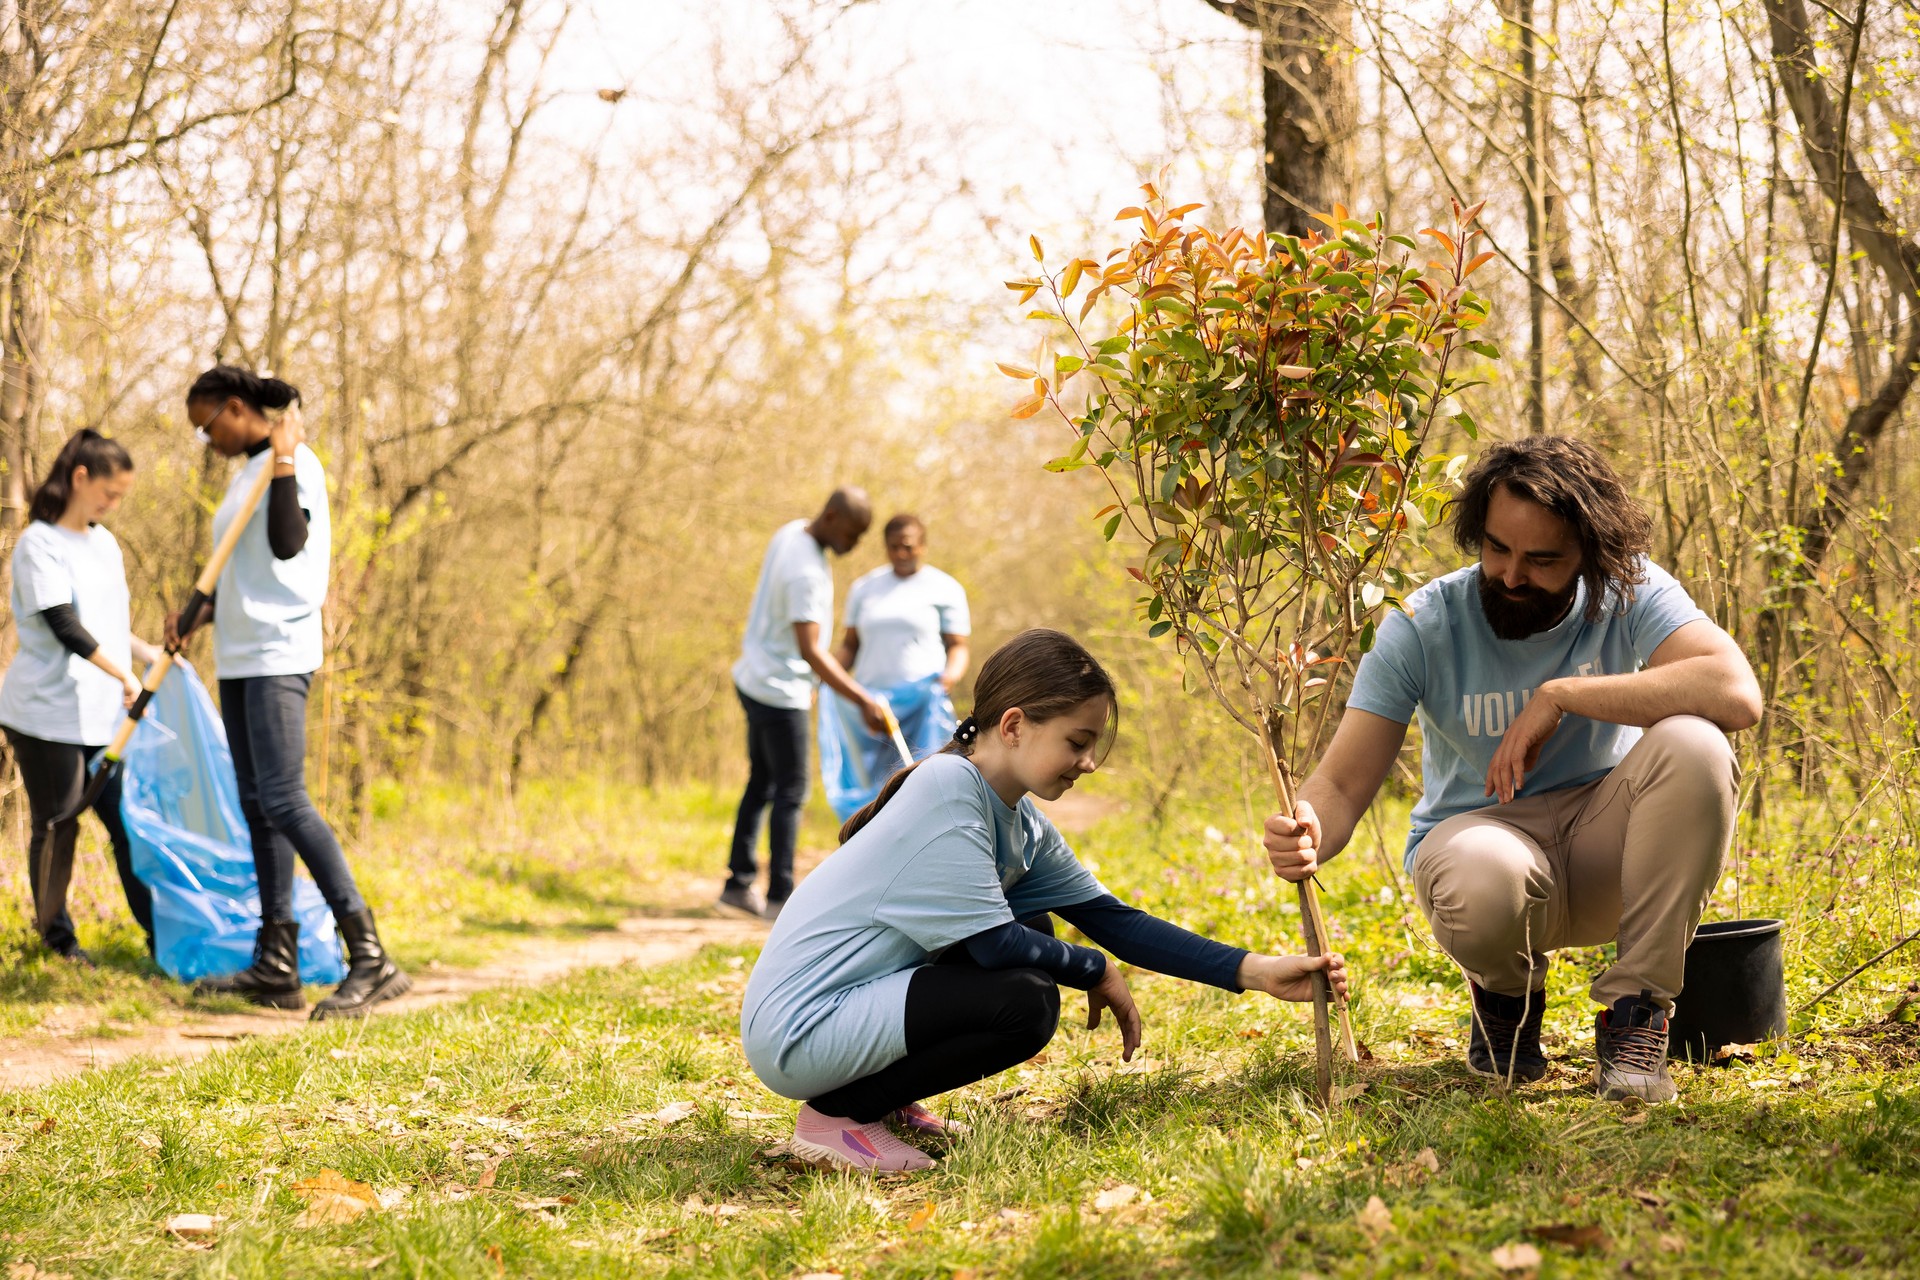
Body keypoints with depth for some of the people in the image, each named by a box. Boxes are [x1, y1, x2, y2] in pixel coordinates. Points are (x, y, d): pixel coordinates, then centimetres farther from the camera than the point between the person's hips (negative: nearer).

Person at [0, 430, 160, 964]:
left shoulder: (104, 542, 14)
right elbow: (65, 628, -17)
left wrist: (149, 654, 9)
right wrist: (124, 675, -15)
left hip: (104, 715, 6)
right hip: (48, 715, -6)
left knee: (128, 822, 2)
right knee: (57, 827, 2)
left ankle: (158, 934, 5)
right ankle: (54, 935, 16)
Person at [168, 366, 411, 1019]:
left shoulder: (296, 463, -9)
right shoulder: (245, 473, 19)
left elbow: (288, 546, -24)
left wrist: (285, 460, -25)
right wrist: (198, 616, 13)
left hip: (278, 655, -10)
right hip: (239, 657, 10)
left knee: (283, 802, -18)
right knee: (256, 806, 7)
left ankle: (371, 958, -21)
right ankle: (276, 965, 10)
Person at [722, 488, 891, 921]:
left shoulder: (791, 532, 3)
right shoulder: (806, 572, -26)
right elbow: (811, 651, -30)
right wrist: (864, 701, -32)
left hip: (754, 680, 10)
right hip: (779, 692, -10)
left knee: (761, 783, 15)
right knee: (791, 792, -4)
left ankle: (738, 883, 20)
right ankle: (780, 897, -2)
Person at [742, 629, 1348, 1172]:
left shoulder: (1023, 827, 8)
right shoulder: (947, 788, -19)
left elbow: (1115, 921, 8)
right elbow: (996, 943, -20)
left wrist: (1254, 971, 0)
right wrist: (1096, 972, -3)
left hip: (853, 1002, 10)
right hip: (796, 1033, -10)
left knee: (1037, 941, 13)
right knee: (1026, 1002, -21)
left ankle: (884, 1097, 14)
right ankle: (838, 1113, -7)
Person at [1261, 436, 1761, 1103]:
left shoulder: (1627, 591, -13)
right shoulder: (1422, 627, -13)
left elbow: (1737, 693, -31)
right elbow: (1342, 783, -15)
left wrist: (1560, 695, -31)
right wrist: (1307, 834, -41)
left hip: (1602, 844, 1)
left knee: (1693, 747, -31)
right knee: (1481, 889, -40)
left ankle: (1634, 1011, -16)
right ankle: (1505, 989, 2)